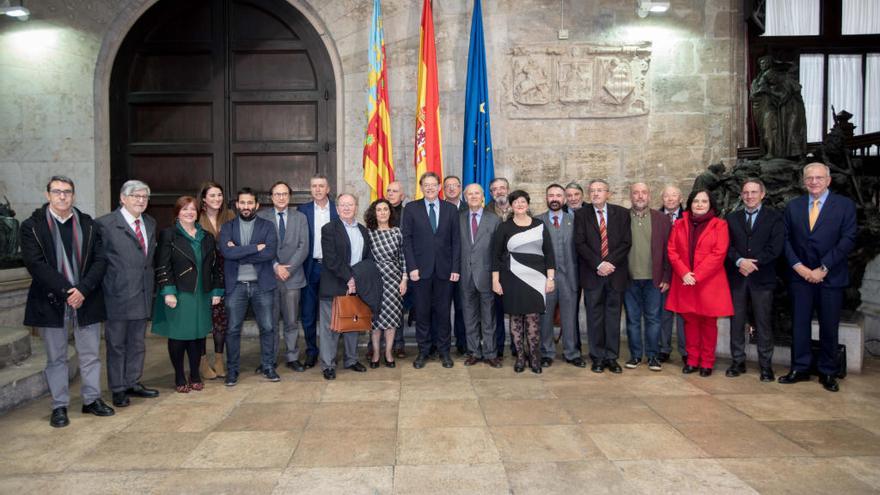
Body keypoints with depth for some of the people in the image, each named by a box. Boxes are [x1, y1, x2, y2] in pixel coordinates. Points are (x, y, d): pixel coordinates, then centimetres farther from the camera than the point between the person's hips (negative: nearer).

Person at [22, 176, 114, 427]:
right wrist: (66, 291, -17)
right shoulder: (32, 226, -1)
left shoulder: (88, 224, 6)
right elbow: (35, 264, -10)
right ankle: (59, 406, 19)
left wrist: (83, 289, -13)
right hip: (51, 302, -2)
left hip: (86, 300, 2)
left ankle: (92, 400, 22)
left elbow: (100, 260, 0)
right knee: (56, 357, 9)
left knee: (90, 354, 9)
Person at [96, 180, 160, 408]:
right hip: (118, 295, -6)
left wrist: (151, 286, 11)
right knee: (116, 343, 6)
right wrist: (107, 284, -10)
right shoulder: (105, 224, -9)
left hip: (142, 294, 6)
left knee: (137, 342, 15)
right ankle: (118, 389, 17)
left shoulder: (150, 223, 13)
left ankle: (133, 383, 28)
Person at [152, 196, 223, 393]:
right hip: (178, 295, -4)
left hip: (201, 295, 4)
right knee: (178, 336, 2)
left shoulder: (207, 238, 12)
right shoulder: (168, 235, -1)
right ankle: (179, 378, 16)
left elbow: (214, 266, 13)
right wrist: (168, 291, -14)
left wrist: (216, 290, 8)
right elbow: (162, 266, -7)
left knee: (198, 335, 7)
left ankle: (195, 375, 21)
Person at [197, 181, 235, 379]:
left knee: (222, 317, 6)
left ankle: (219, 359, 19)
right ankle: (203, 361, 14)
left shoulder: (229, 216, 7)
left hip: (223, 274, 3)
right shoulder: (197, 219, -5)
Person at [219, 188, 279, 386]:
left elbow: (270, 253, -12)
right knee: (233, 329, 5)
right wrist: (256, 247, -14)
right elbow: (226, 252, -12)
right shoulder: (227, 227, 7)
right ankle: (232, 369, 18)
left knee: (267, 327, 5)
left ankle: (268, 366, 19)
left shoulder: (267, 226, 4)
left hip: (262, 284, 0)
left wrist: (239, 253, -11)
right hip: (236, 285, 0)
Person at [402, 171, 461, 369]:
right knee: (422, 312, 6)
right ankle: (423, 351, 18)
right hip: (421, 269, -1)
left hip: (444, 269, 1)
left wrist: (456, 268, -2)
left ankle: (444, 351, 19)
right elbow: (406, 239, 0)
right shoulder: (411, 208, 4)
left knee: (443, 312, 7)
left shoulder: (451, 210, 7)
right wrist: (412, 267, -8)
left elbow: (456, 241, 5)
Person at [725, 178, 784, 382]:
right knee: (737, 322, 5)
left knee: (764, 324, 1)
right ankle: (738, 362, 14)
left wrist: (753, 263, -13)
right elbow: (727, 246, 3)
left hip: (762, 277, -2)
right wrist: (740, 261, -15)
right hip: (737, 277, 3)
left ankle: (766, 365, 9)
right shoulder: (732, 218, 13)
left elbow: (775, 247, -6)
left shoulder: (774, 218, 4)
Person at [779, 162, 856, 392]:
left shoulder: (845, 205, 0)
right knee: (799, 323, 5)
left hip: (831, 276, -2)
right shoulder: (793, 206, 8)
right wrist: (798, 266, -7)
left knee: (829, 326, 5)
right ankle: (800, 369, 15)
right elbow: (786, 239, 5)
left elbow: (848, 240, -7)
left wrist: (824, 268, -13)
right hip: (801, 275, 2)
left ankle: (828, 373, 18)